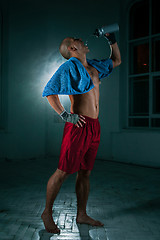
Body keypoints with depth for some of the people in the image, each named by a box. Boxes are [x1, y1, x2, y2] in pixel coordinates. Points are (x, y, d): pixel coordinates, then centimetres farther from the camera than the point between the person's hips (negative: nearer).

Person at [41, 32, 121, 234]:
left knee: (85, 173, 13)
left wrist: (111, 39, 25)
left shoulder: (93, 66, 19)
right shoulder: (70, 67, -4)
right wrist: (65, 115, -15)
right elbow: (49, 91, -9)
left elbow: (116, 61, 35)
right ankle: (47, 213, 15)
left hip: (94, 126, 8)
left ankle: (81, 215, 25)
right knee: (63, 172, -2)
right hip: (79, 125, -7)